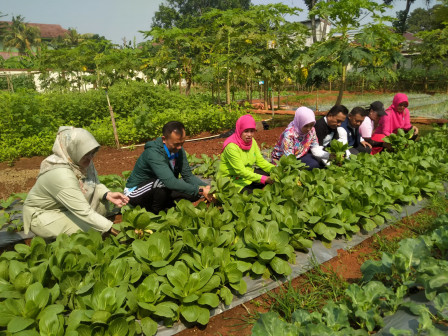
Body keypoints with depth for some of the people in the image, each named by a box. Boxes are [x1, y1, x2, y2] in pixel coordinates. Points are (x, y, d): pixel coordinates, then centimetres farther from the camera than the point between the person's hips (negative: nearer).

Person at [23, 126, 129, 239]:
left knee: (102, 202, -10)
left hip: (70, 207, 7)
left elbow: (95, 184, -2)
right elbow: (84, 212, -36)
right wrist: (112, 230, -36)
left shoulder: (83, 161, -15)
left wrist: (108, 195, -24)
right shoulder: (60, 174, -36)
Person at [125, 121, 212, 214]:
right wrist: (200, 190, -42)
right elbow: (170, 181, -42)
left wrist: (206, 187, -25)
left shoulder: (178, 150, -9)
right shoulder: (153, 152, -31)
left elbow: (188, 176, -7)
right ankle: (155, 213, -11)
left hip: (160, 189, 7)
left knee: (195, 194, -9)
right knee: (162, 183, -37)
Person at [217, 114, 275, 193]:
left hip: (247, 174, 8)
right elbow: (240, 171, -29)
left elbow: (260, 161, 2)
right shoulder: (231, 146, -25)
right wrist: (263, 179, -35)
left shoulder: (252, 141, -1)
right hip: (231, 180, -7)